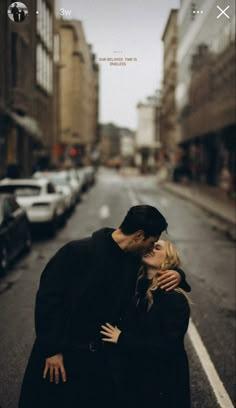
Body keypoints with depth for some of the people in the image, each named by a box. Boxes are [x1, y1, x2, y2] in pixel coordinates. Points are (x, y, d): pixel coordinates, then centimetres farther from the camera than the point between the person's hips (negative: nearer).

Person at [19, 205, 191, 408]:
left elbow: (161, 268, 18)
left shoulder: (133, 260, 1)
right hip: (64, 355, -5)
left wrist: (177, 275, -7)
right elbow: (48, 298, -17)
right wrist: (52, 350, -18)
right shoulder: (78, 252, -18)